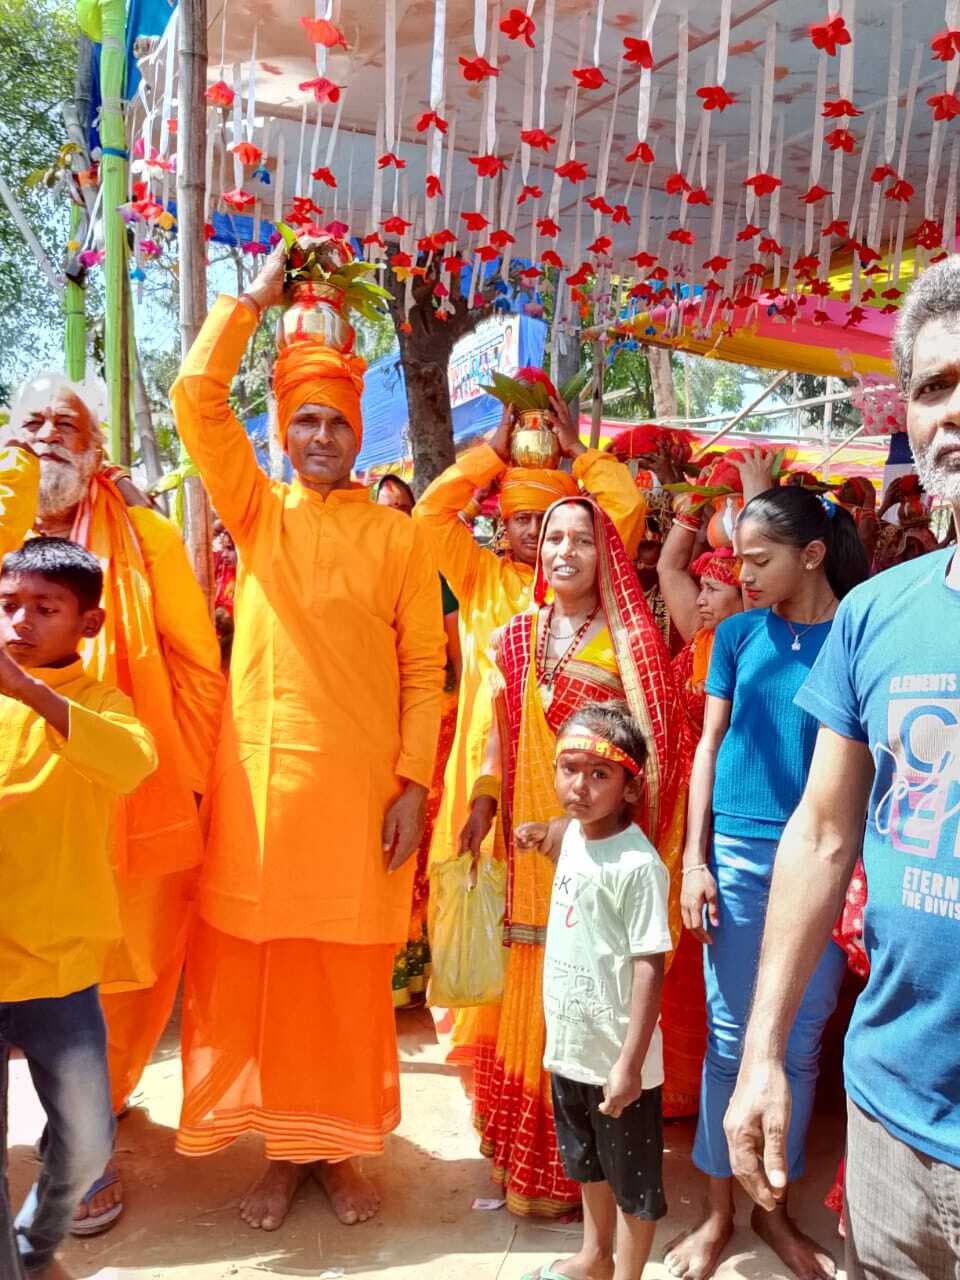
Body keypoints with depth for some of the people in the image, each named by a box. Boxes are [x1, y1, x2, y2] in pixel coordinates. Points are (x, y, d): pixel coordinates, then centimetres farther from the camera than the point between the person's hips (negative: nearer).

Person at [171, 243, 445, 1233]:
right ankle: (283, 1146, 28)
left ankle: (340, 1146, 29)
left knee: (349, 972, 9)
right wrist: (256, 298, 1)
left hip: (360, 782, -1)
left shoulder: (398, 536, 3)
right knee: (258, 965, 9)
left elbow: (424, 668, 0)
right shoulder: (257, 512, 7)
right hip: (260, 773, 2)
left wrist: (414, 782, -6)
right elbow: (194, 397, -4)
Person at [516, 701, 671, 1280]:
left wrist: (630, 1063, -24)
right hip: (570, 1043, 8)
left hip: (617, 1056, -8)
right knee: (589, 1162, 29)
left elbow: (650, 968, -23)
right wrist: (548, 837, 8)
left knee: (633, 1179, 14)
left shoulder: (639, 864, -24)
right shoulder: (574, 835, -1)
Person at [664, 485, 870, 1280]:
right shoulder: (740, 632, 2)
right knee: (730, 1036, 8)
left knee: (801, 1042, 12)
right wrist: (693, 858, -1)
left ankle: (773, 1206, 32)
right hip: (739, 854, 1)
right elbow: (709, 744, 4)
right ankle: (719, 1211, 26)